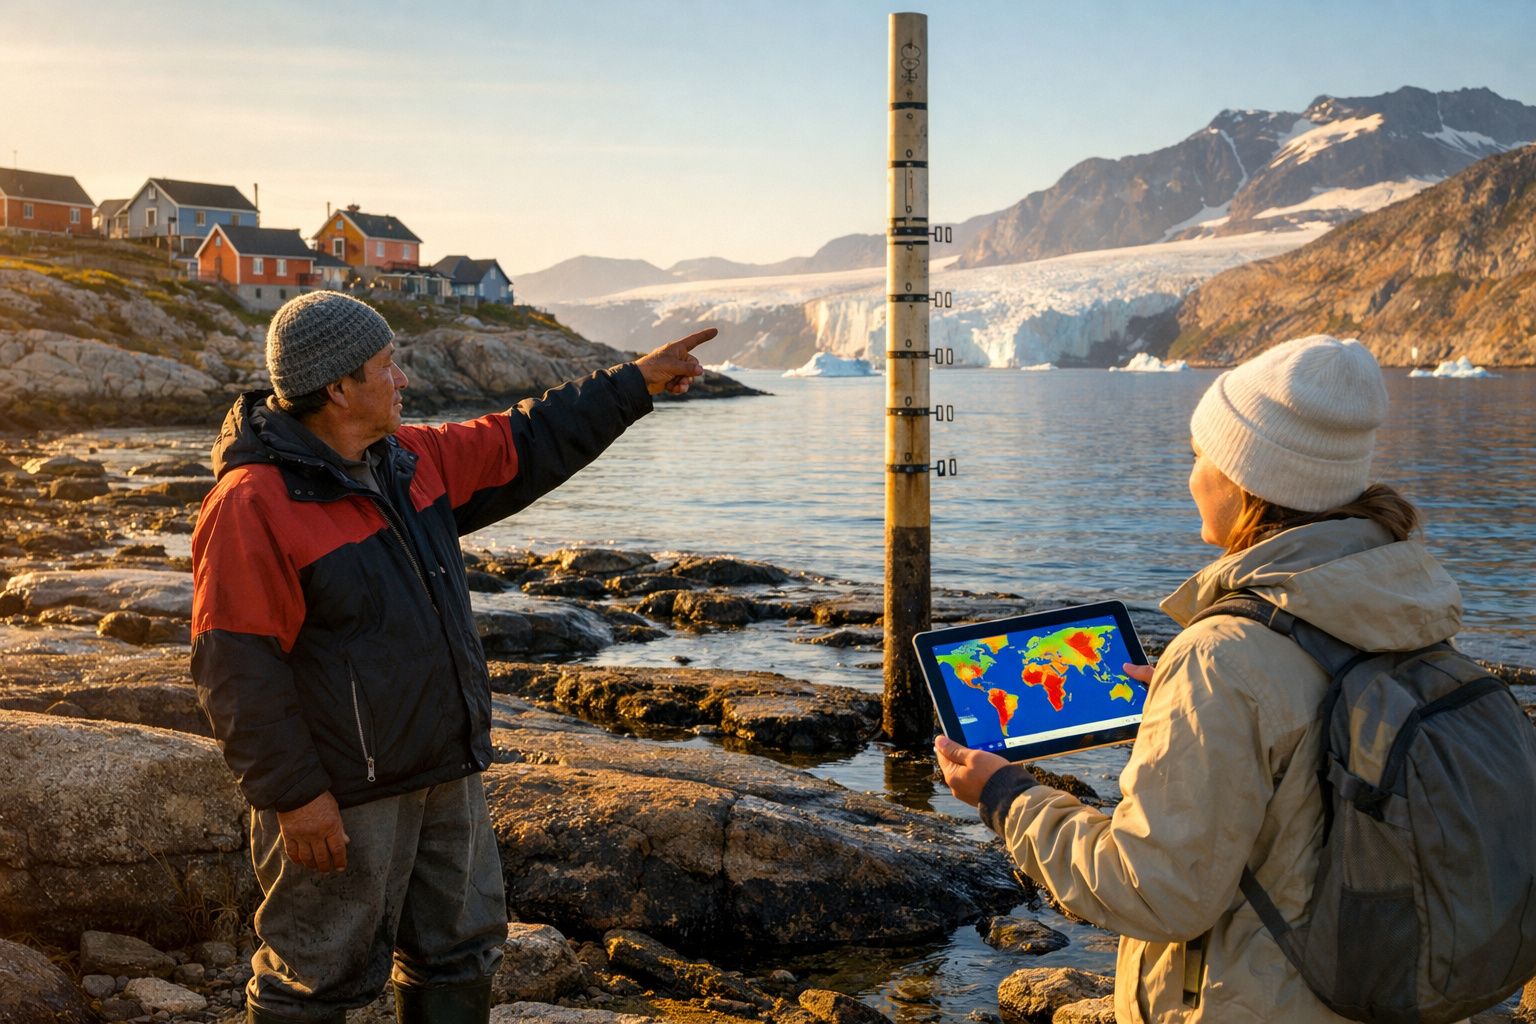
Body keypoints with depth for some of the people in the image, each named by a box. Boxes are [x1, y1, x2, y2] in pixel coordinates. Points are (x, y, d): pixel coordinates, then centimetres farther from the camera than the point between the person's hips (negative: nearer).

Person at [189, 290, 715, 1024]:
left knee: (458, 955, 19)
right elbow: (237, 667, -21)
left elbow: (523, 447, 14)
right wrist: (293, 793, -22)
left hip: (444, 773, 8)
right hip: (342, 795, -8)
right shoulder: (254, 503, -20)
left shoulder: (407, 461, 5)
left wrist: (636, 384, 15)